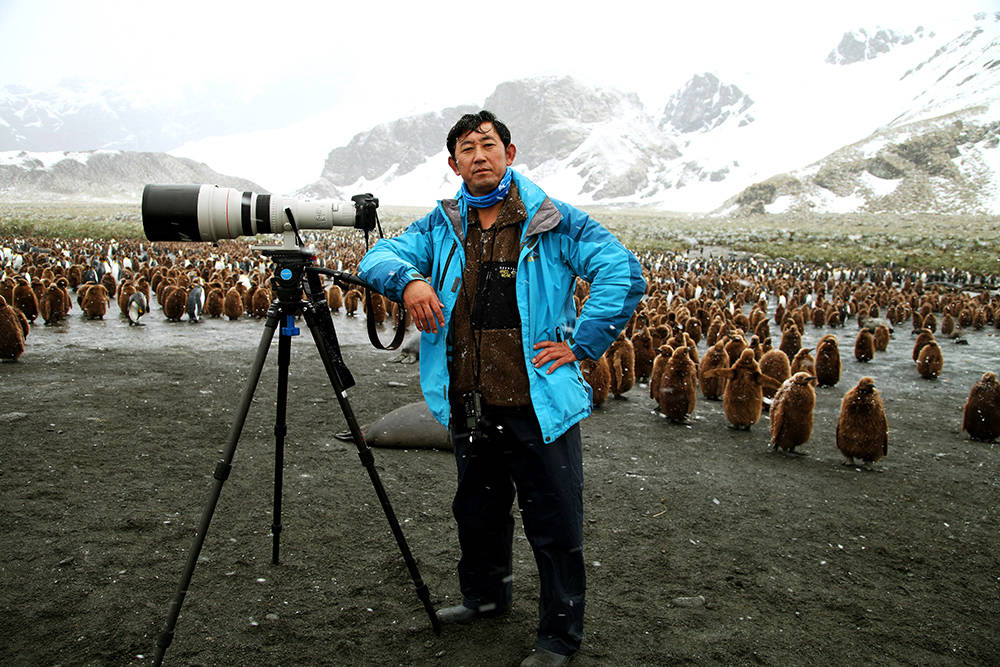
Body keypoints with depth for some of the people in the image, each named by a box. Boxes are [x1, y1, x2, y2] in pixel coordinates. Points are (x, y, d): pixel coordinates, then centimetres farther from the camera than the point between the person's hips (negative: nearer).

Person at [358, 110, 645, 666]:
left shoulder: (553, 221, -6)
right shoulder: (441, 226, 7)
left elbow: (625, 274, -10)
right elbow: (378, 257, 3)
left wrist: (582, 344, -14)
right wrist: (408, 278, -20)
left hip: (539, 405, -4)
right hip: (469, 408, 5)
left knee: (555, 525, 6)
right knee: (478, 511, 24)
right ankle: (486, 594, 48)